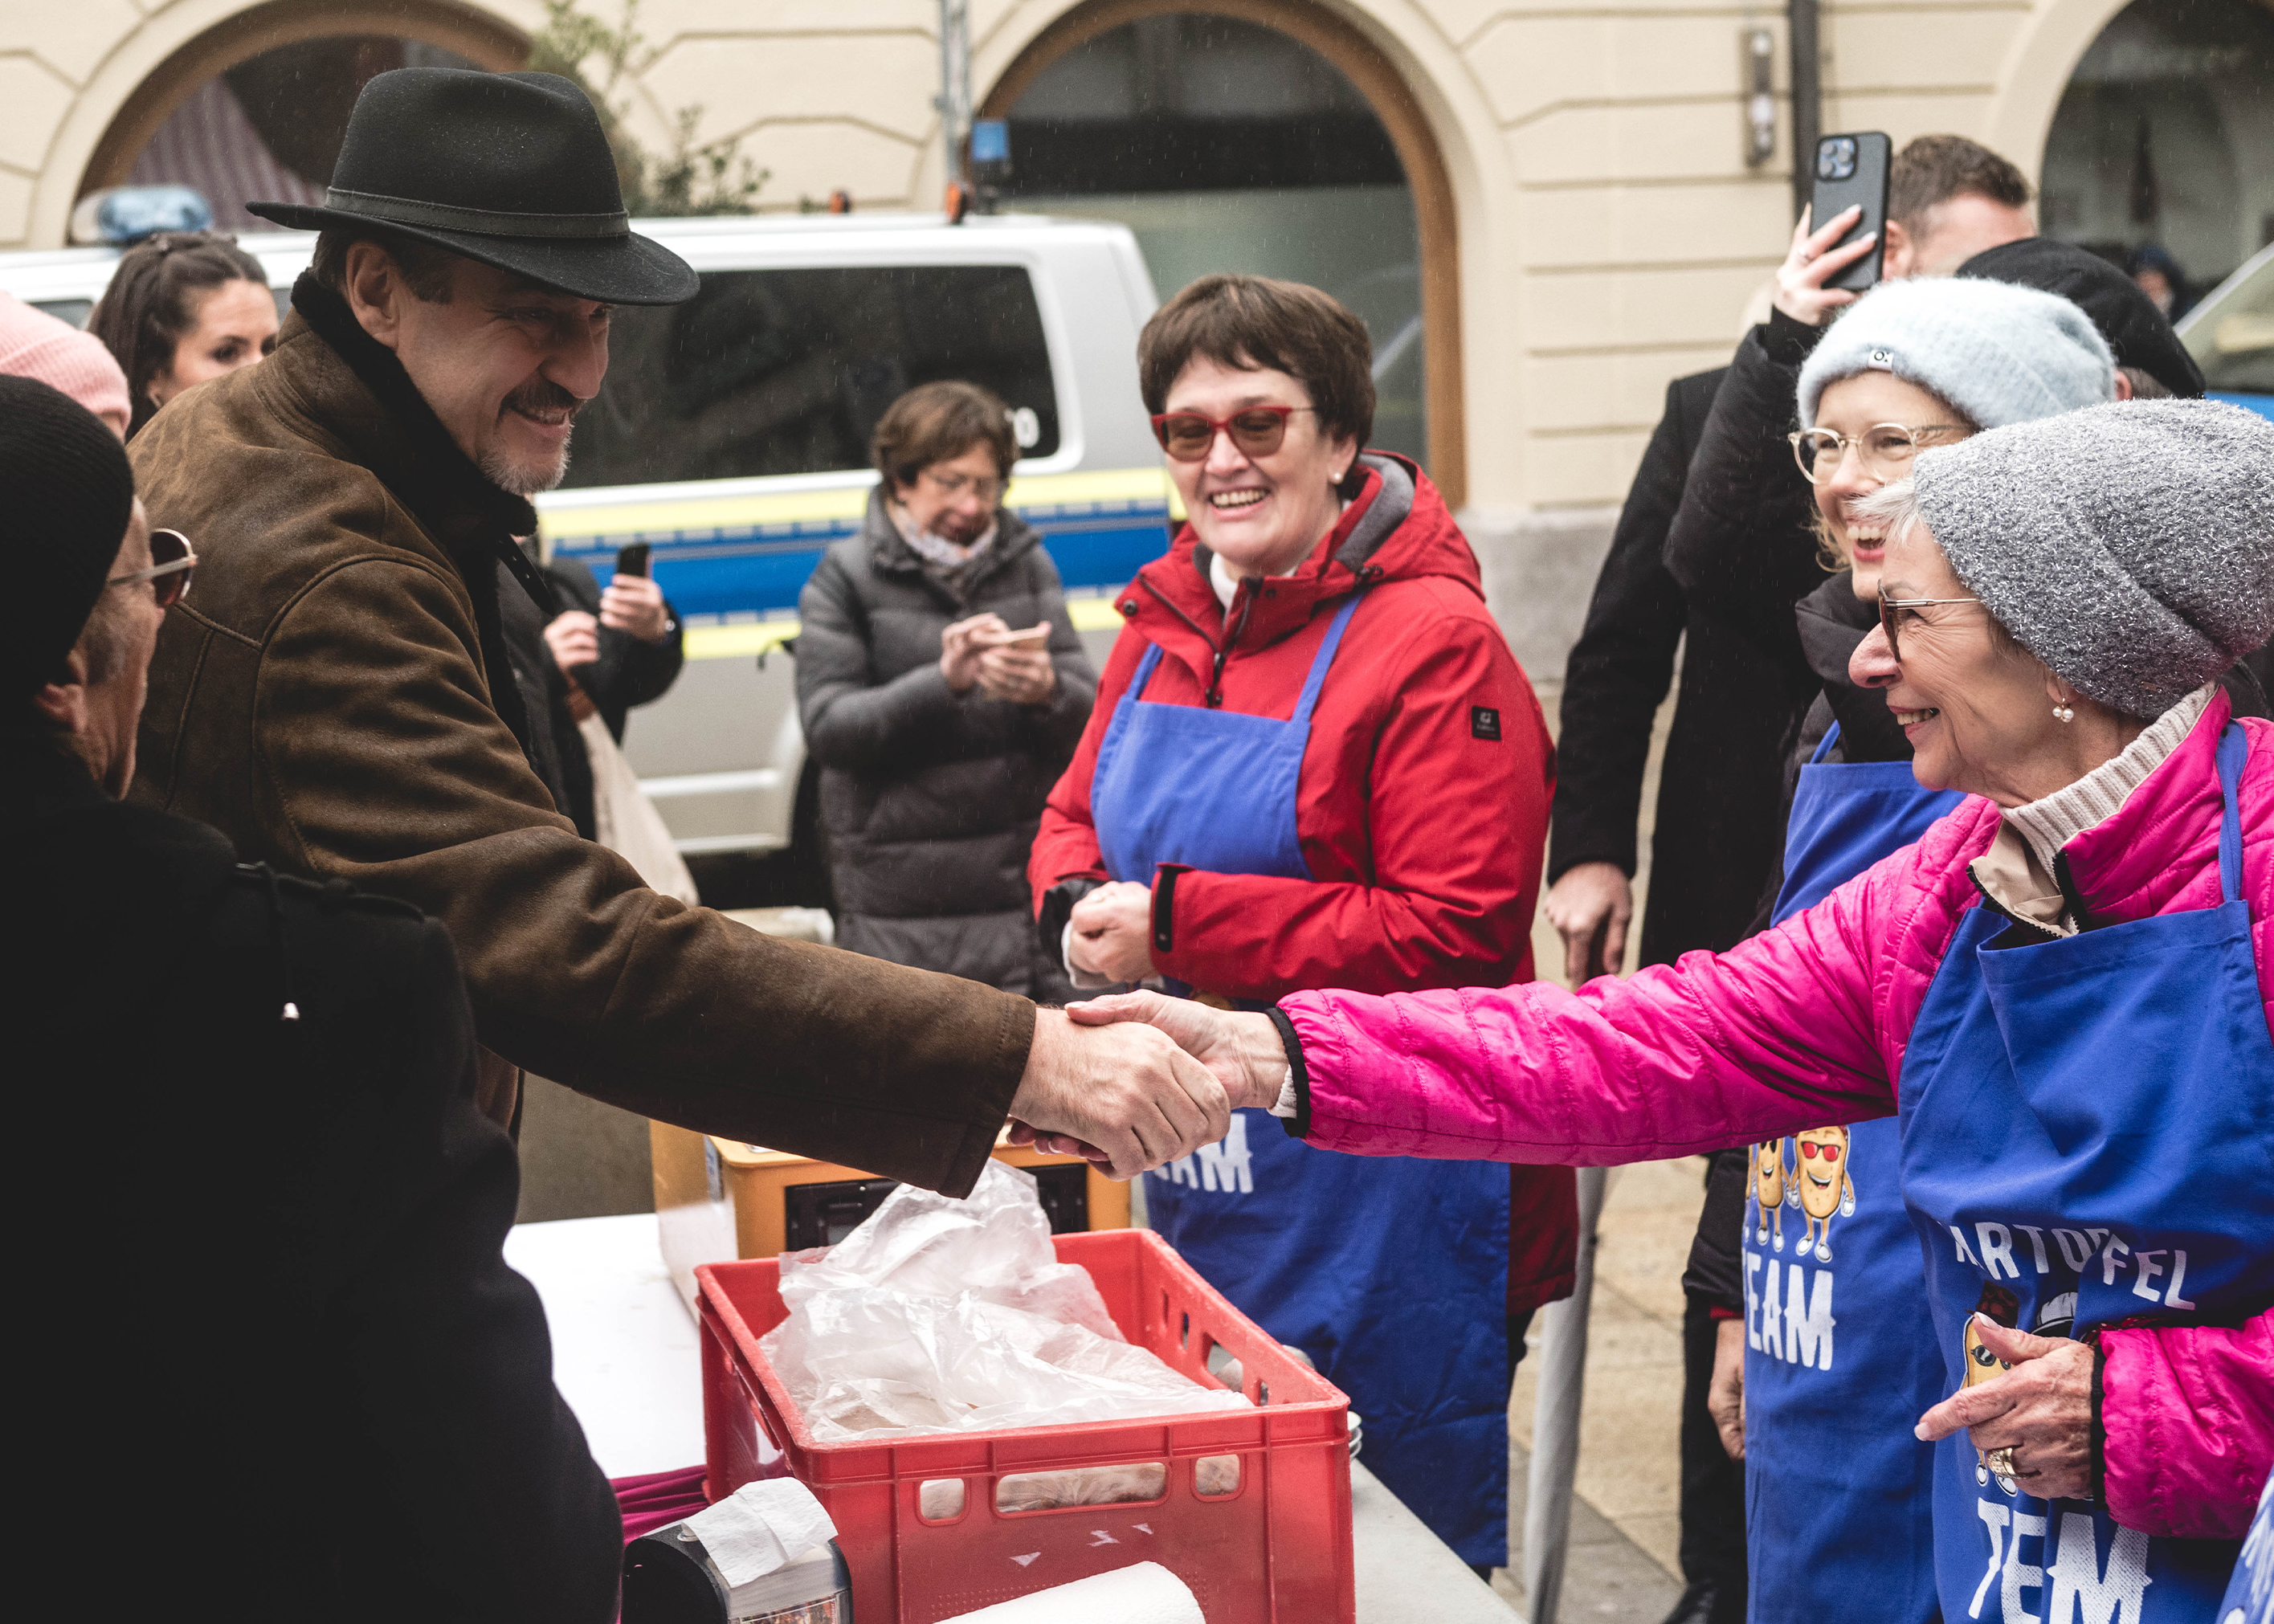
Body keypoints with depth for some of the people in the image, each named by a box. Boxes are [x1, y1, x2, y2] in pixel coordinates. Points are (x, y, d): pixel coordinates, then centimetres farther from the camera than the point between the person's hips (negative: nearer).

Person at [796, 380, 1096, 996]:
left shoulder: (1027, 564, 10)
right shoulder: (845, 579, 2)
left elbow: (1091, 713, 4)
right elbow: (827, 728, -8)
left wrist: (1047, 690, -20)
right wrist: (942, 682, -22)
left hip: (1032, 880, 3)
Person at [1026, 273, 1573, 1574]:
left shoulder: (1433, 642, -14)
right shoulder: (1166, 625, 9)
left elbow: (1454, 937, -21)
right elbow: (1079, 813, 19)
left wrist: (1178, 926, -22)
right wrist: (1078, 910, -6)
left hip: (1381, 1214, -7)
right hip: (1196, 1185, 7)